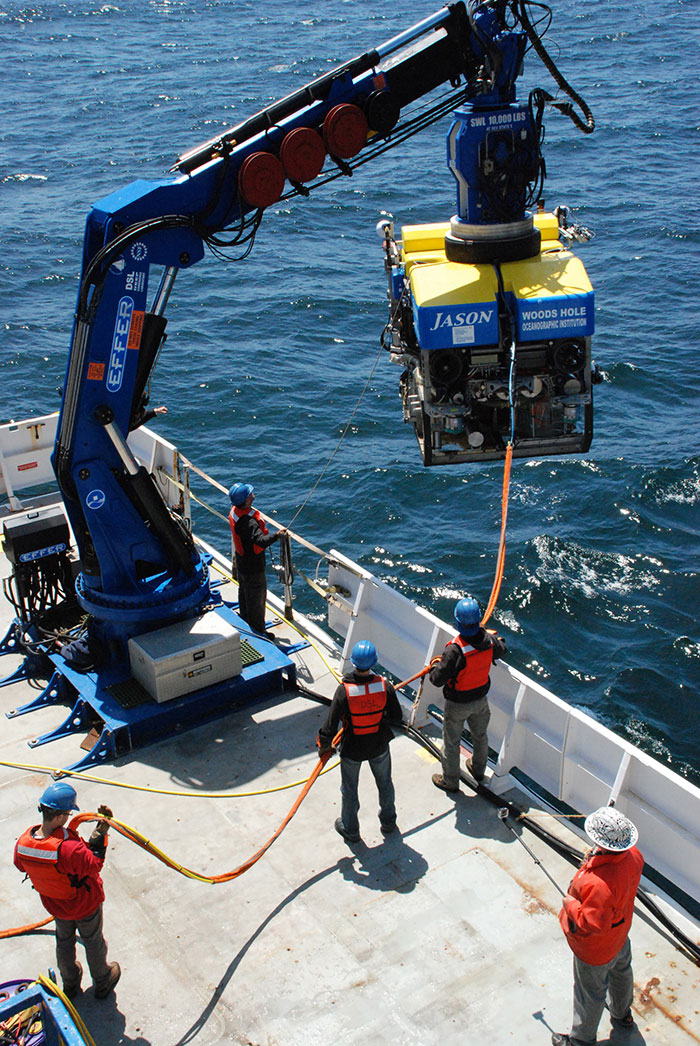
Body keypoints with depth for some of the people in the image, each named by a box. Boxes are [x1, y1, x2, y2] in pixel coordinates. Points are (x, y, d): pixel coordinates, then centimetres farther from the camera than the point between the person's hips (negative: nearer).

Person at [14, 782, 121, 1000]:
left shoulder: (23, 842, -26)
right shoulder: (69, 849, -45)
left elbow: (20, 865, -3)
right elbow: (94, 865, -27)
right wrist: (101, 833, -24)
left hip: (55, 905, 5)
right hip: (85, 904, -5)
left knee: (64, 941, 32)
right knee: (93, 942, 24)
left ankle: (70, 984, 56)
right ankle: (102, 983, 50)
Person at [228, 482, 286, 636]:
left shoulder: (235, 511, -4)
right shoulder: (248, 521, -35)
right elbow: (261, 541, -48)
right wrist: (276, 535, -55)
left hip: (241, 560, 10)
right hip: (253, 566, -10)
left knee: (244, 592, 26)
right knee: (257, 597, 5)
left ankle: (245, 623, 45)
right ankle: (258, 632, 18)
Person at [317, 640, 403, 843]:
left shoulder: (344, 690, -29)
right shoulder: (385, 686, -23)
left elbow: (331, 725, -21)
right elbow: (397, 718, -11)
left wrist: (324, 746, -3)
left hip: (352, 749, -2)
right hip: (380, 747, 2)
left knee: (349, 790, 21)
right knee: (384, 783, 27)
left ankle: (350, 830, 40)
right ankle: (388, 822, 47)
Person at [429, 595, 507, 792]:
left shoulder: (455, 650, -36)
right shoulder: (489, 640, -18)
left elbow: (438, 679, -29)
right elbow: (501, 650, 8)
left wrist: (432, 669, -6)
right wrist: (497, 637, 29)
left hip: (457, 704, -5)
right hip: (480, 699, 5)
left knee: (451, 742, 16)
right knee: (480, 735, 28)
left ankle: (450, 781, 33)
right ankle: (478, 770, 51)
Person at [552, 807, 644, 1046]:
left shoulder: (598, 884, -48)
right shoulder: (633, 856, -23)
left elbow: (590, 924, -38)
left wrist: (570, 903, -24)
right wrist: (595, 858, -5)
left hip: (595, 949, -8)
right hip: (619, 932, 8)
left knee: (590, 994, 19)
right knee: (621, 971, 35)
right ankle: (622, 1013, 64)